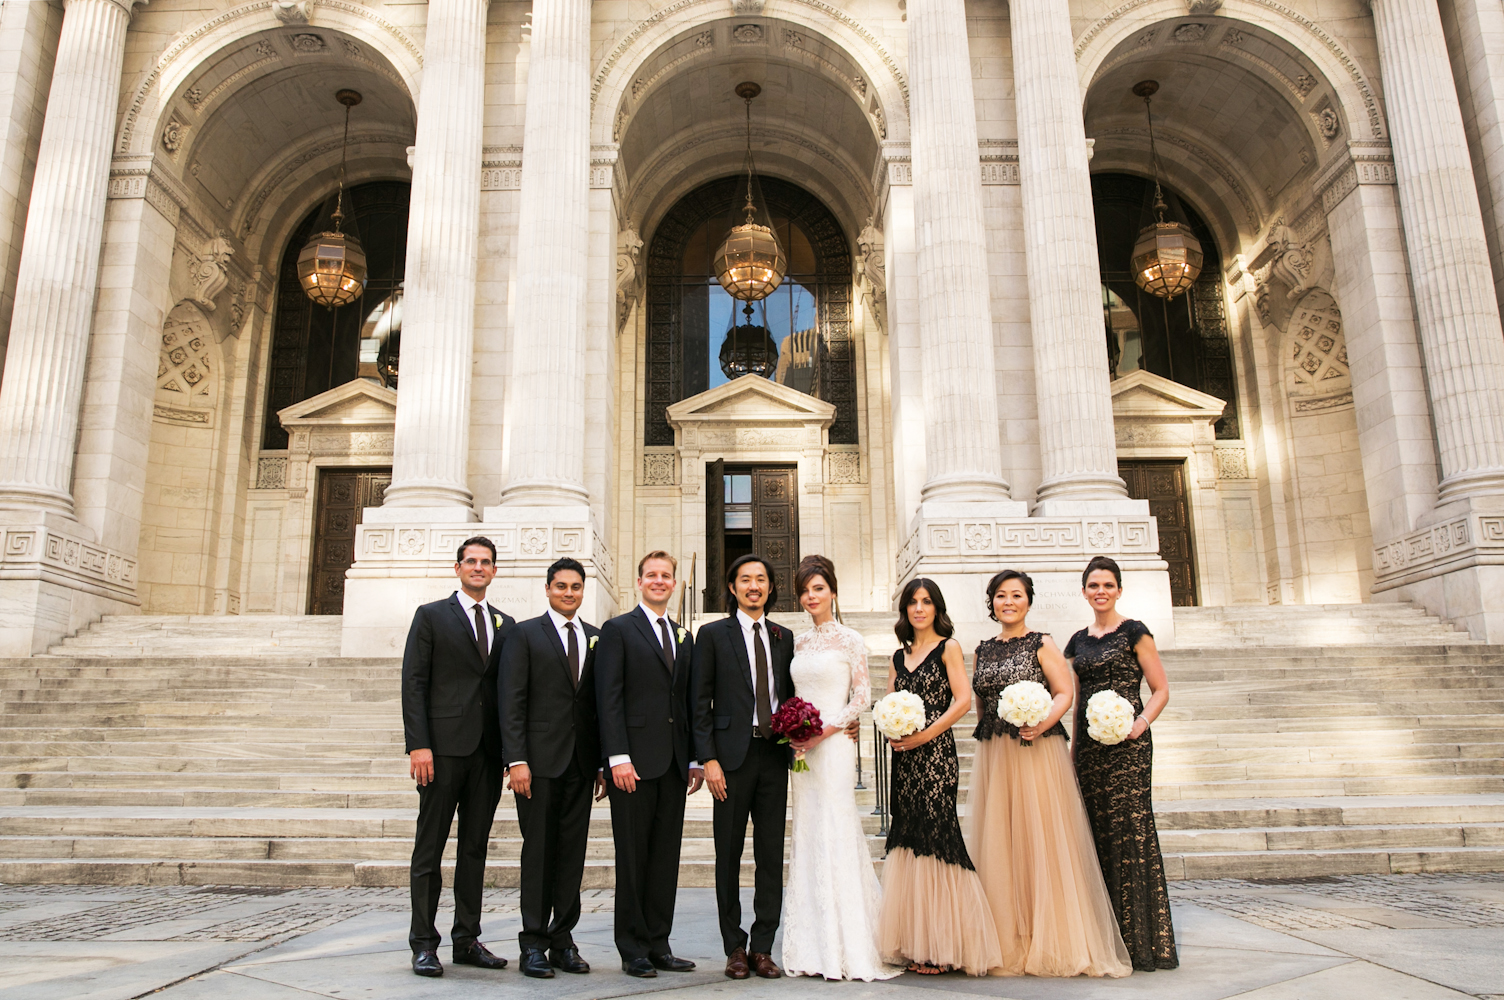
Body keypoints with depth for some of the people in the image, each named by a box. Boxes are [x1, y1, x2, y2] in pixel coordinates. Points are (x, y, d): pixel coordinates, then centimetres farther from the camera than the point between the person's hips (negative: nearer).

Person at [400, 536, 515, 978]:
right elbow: (413, 683, -3)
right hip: (444, 747, -4)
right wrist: (417, 745, -13)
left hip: (488, 751, 4)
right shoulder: (431, 616, 3)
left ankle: (467, 940, 18)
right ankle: (424, 943, 10)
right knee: (429, 847, 1)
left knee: (476, 847, 9)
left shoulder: (506, 624, 14)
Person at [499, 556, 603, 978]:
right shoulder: (525, 634, 2)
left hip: (581, 763, 4)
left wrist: (604, 761, 6)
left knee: (573, 852, 7)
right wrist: (516, 759, -12)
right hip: (540, 761, -4)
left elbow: (601, 703, 11)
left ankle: (563, 941, 17)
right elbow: (512, 702, -5)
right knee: (538, 850, 0)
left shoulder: (597, 638, 12)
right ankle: (533, 944, 10)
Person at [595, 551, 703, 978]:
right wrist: (618, 757, -15)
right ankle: (633, 950, 12)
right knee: (633, 858, 2)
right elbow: (608, 699, -7)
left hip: (674, 764, 5)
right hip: (634, 762, -5)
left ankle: (659, 945, 18)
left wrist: (695, 759, 11)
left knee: (666, 857, 9)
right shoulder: (617, 630, 0)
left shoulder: (684, 636, 17)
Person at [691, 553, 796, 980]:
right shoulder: (713, 634, 2)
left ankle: (763, 948, 15)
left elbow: (790, 696, 16)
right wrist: (709, 760, -9)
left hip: (774, 755, 3)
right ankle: (735, 948, 16)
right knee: (729, 855, 4)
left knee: (771, 854, 5)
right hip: (733, 755, -3)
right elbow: (701, 703, -2)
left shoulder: (784, 637, 13)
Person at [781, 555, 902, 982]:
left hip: (833, 745, -6)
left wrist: (823, 731, -15)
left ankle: (848, 949, 3)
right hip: (802, 749, 6)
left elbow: (862, 697, -6)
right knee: (807, 837, 6)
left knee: (835, 835, -7)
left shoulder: (849, 639, -2)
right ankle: (814, 948, 14)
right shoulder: (799, 643, 14)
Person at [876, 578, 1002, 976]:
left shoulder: (948, 648, 1)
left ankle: (941, 948, 1)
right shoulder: (900, 655, 17)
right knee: (908, 839, 5)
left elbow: (963, 700, -8)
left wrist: (925, 734, -14)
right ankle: (915, 942, 12)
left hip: (936, 752, -6)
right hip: (904, 757, 6)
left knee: (935, 837, -7)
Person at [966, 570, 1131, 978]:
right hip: (992, 756, 5)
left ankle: (1053, 943, 8)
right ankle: (1008, 945, 15)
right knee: (997, 845, 5)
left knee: (1041, 841, -4)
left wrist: (1044, 721, -24)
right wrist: (984, 738, 11)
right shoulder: (983, 651, 14)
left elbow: (1065, 693, -7)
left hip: (1037, 752, -5)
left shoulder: (1042, 645, 0)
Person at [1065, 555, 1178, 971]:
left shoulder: (1134, 632, -1)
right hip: (1089, 744, 5)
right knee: (1096, 829, 5)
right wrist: (1074, 747, 13)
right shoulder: (1078, 641, 15)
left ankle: (1139, 940, 0)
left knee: (1129, 827, -8)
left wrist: (1142, 722, -20)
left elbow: (1161, 689, -3)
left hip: (1125, 740, -5)